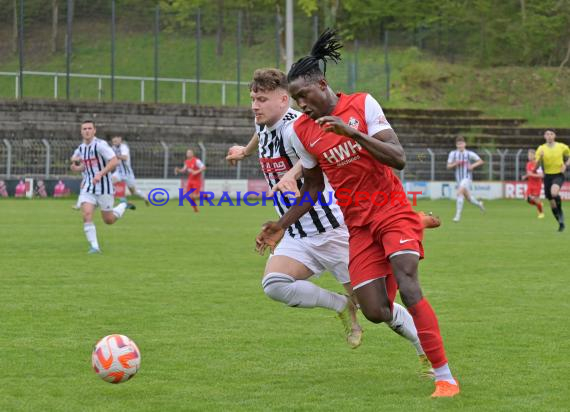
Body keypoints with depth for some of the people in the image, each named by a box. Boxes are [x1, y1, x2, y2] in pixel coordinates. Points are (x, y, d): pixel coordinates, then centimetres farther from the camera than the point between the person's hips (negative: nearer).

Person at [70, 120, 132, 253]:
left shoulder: (100, 145, -14)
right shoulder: (81, 149, 8)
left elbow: (114, 161, -21)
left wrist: (100, 174, -29)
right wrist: (76, 167, 3)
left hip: (103, 187, -5)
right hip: (87, 188, 5)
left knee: (109, 220, 6)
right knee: (87, 215, -17)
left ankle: (123, 206, 37)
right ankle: (94, 246, -13)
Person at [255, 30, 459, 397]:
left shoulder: (362, 105, -7)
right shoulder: (301, 131, 2)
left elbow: (399, 159, -16)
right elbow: (313, 190, 15)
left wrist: (354, 133, -26)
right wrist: (282, 226, 7)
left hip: (393, 212, -3)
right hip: (359, 225, 3)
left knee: (408, 287, -22)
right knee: (376, 312, -9)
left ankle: (445, 377, -18)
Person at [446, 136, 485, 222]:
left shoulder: (469, 154, -5)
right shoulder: (453, 154, 1)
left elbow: (481, 161, 4)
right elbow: (448, 166, 4)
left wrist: (473, 165, -13)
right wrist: (455, 164, -16)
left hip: (467, 177, -4)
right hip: (459, 179, 5)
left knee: (460, 192, -26)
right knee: (468, 197, 13)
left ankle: (458, 215, -23)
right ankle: (478, 203, 47)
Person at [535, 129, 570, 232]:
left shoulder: (562, 147, -3)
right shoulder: (541, 149, -3)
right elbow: (536, 166, -5)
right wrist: (540, 157, -24)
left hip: (559, 175, -2)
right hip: (548, 176, 2)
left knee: (554, 193, -34)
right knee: (552, 203, 7)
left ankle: (560, 211, -8)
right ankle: (561, 223, 26)